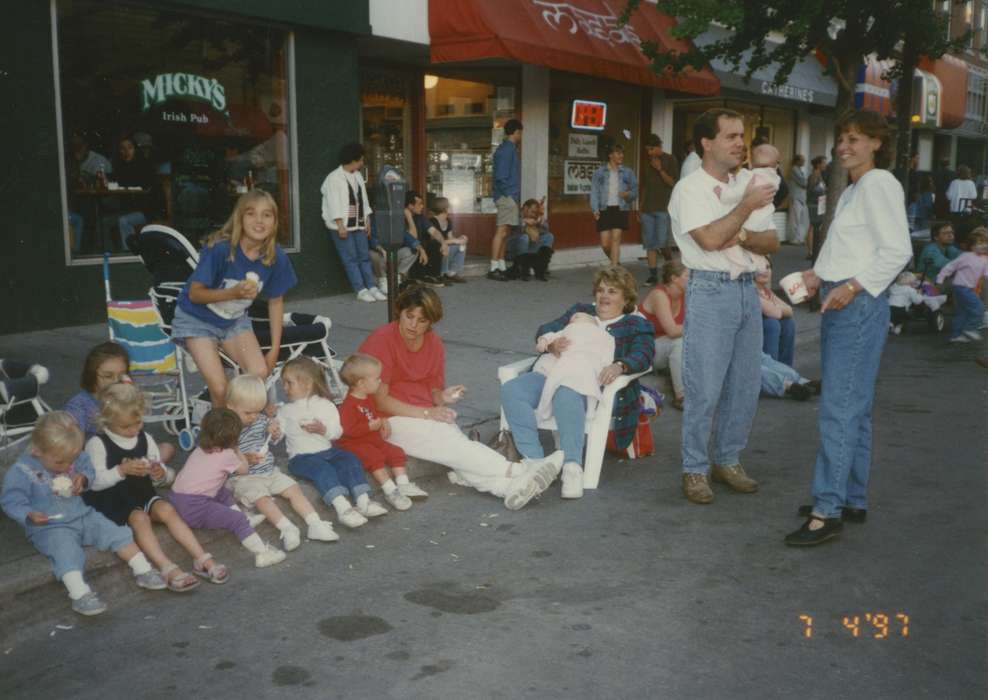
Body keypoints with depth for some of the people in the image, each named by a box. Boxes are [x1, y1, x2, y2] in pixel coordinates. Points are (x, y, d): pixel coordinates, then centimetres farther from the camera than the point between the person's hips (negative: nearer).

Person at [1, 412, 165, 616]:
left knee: (117, 533, -6)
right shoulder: (21, 471, -14)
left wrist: (83, 478, -7)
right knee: (67, 552, -33)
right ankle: (80, 595, -46)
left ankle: (143, 571, -1)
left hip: (84, 516, 6)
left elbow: (88, 468, 18)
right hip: (49, 527, -6)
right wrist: (29, 515, -30)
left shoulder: (74, 458, 2)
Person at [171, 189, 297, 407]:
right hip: (198, 319, -4)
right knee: (220, 388, -19)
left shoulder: (276, 257, -15)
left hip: (235, 319, 4)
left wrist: (275, 349, -1)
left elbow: (276, 301, -1)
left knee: (260, 374, -18)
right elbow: (194, 294, -21)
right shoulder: (220, 249, -28)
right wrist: (233, 293, -38)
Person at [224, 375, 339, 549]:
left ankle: (314, 524, -15)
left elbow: (275, 441, 21)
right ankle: (287, 528, -42)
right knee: (262, 498, -30)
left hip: (270, 471, 6)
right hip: (244, 477, -6)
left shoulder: (262, 419, 6)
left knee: (294, 489, -8)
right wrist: (244, 458, -30)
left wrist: (275, 433, -2)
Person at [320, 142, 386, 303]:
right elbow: (334, 204, -14)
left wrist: (366, 222, 11)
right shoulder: (334, 178, -10)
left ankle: (372, 288, 7)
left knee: (365, 256, 5)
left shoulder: (358, 176, 12)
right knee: (350, 259, -3)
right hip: (343, 226, -7)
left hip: (358, 225, 7)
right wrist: (340, 226, -18)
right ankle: (361, 290, -1)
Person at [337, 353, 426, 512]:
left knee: (396, 452, -5)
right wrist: (372, 425, -23)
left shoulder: (369, 398, 11)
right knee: (375, 457, -30)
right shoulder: (349, 405, -21)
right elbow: (349, 430, -29)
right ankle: (390, 490, -26)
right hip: (354, 444, -9)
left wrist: (384, 422, 9)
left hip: (374, 439, 9)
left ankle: (403, 485, -5)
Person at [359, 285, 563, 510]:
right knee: (449, 440, -28)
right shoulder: (381, 341, -11)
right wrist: (425, 413, -20)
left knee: (456, 446, -26)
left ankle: (508, 487, -45)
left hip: (425, 416, 5)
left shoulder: (434, 343, 7)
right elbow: (379, 400, -14)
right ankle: (518, 471, -36)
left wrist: (442, 398, -11)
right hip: (387, 421, -5)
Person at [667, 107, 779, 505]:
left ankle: (728, 461, 25)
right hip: (711, 291, -6)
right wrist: (747, 206, -13)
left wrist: (741, 237, -11)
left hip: (747, 289, 7)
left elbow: (772, 243, 8)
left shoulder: (748, 183, 12)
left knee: (745, 386, 11)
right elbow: (710, 239, -21)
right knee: (704, 389, -3)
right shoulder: (690, 189, -6)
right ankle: (695, 469, 8)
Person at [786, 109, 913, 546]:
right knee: (853, 406, 13)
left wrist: (853, 286, -20)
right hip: (839, 302, 10)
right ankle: (852, 498, 22)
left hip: (859, 304, -10)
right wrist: (820, 275, 10)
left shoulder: (879, 184, -9)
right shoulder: (852, 190, 19)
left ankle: (827, 511, -9)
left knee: (839, 407, -11)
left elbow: (897, 251, -16)